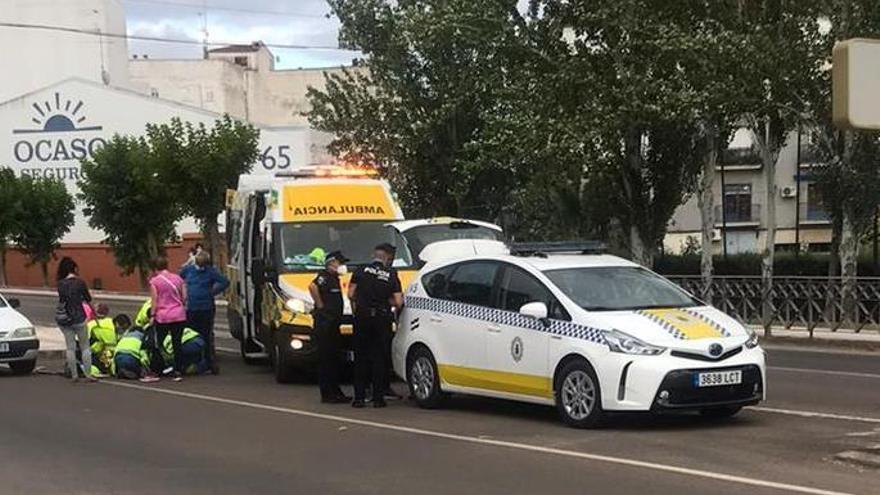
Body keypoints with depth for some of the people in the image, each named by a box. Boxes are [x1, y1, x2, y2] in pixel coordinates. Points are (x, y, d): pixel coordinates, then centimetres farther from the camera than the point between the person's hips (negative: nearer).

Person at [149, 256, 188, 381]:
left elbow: (154, 300, -6)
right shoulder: (178, 278, 7)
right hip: (179, 315, 3)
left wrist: (152, 315, 1)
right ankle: (178, 371, 4)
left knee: (158, 343, 8)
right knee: (177, 344, 6)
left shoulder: (154, 281, -4)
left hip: (162, 316, -3)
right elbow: (185, 297, 7)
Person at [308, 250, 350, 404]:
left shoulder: (334, 278, 17)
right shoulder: (324, 276, -12)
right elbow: (312, 286, -32)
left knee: (334, 358, 14)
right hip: (324, 323, -10)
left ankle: (335, 391, 20)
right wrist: (320, 305, -23)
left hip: (333, 323, 10)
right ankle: (327, 394, -3)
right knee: (325, 358, -6)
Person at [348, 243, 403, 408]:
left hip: (362, 318, 1)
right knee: (379, 357, 7)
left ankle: (359, 397, 6)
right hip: (382, 319, 0)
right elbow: (398, 302, -5)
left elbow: (351, 294, -1)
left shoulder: (361, 271, 0)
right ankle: (378, 398, 5)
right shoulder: (391, 275, -1)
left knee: (361, 357, 8)